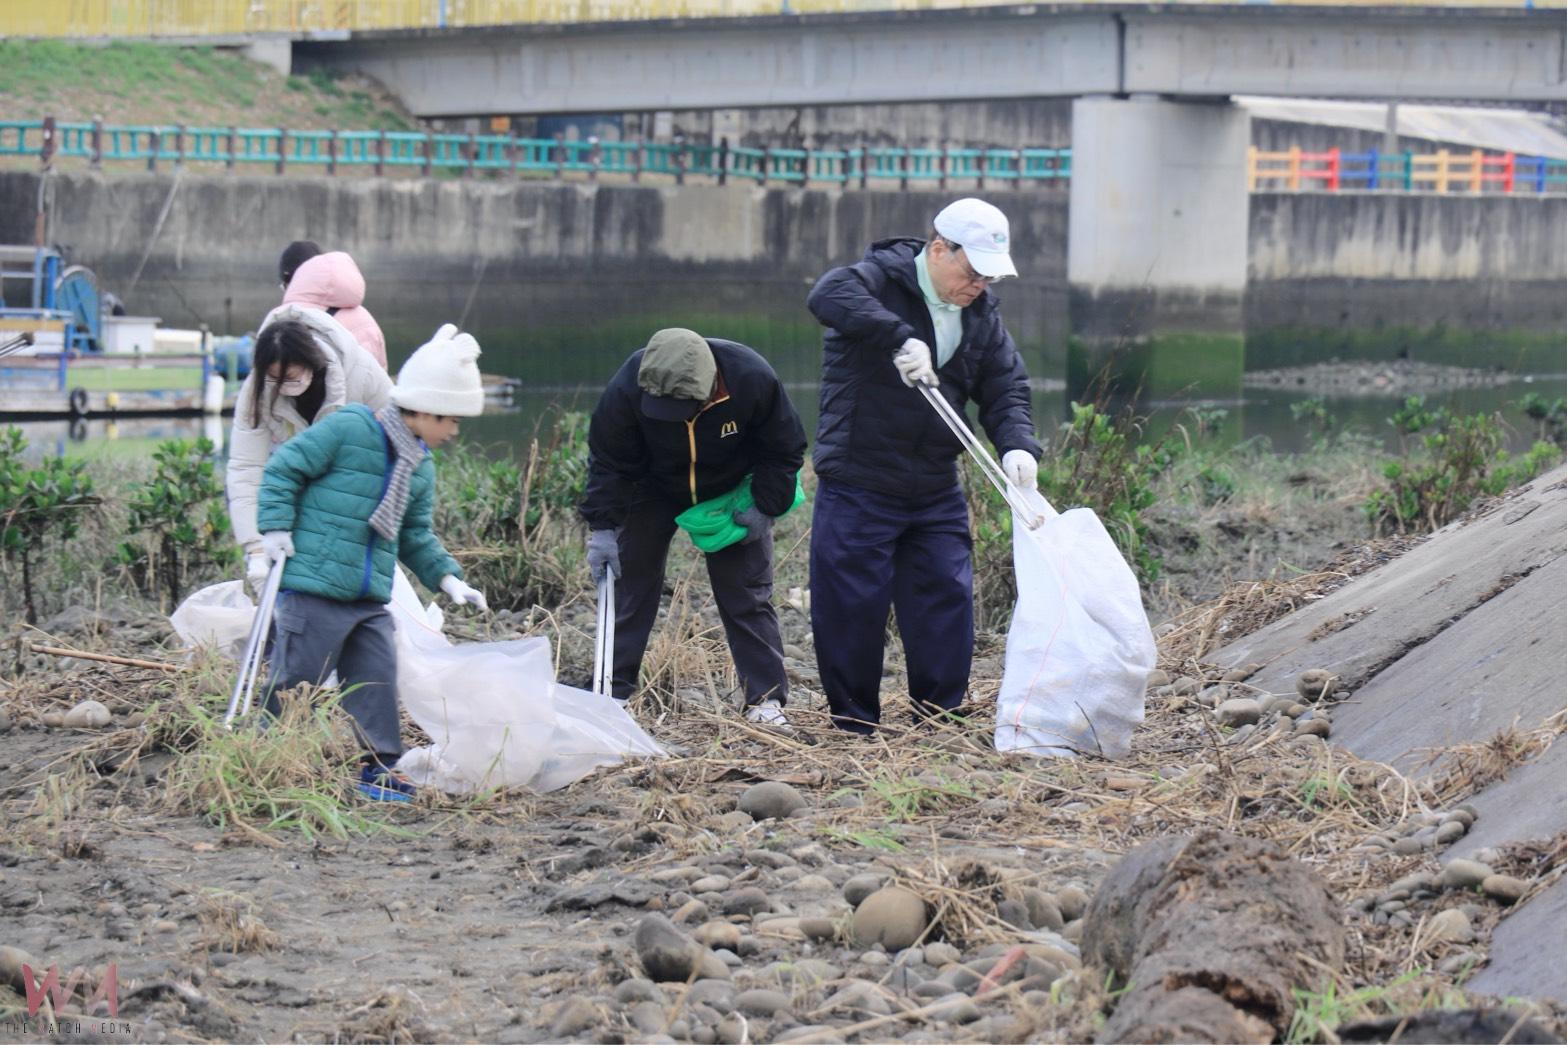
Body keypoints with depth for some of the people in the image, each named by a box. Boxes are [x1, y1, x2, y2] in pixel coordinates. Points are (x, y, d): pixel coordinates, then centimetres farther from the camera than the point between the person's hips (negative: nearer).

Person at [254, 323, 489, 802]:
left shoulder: (421, 467, 14)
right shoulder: (347, 430, -10)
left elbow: (415, 536, 22)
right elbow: (284, 467, -7)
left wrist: (447, 577, 10)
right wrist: (276, 526, -14)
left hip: (370, 599, 7)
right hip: (314, 587, -7)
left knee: (377, 679, 4)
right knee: (297, 678, -2)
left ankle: (378, 767, 11)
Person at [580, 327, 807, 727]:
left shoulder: (753, 379, -34)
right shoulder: (628, 389, -34)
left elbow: (784, 450, -16)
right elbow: (608, 461, -20)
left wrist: (766, 508, -17)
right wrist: (602, 526, -24)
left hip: (732, 495, 0)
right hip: (653, 491, 0)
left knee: (747, 594, -4)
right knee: (630, 586, -1)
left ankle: (766, 699, -1)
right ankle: (612, 692, 7)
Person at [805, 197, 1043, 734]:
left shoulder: (982, 315, 9)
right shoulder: (881, 279, -11)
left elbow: (1005, 389, 7)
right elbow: (827, 295, -33)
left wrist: (1017, 445, -14)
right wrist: (900, 337, -44)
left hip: (936, 493, 6)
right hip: (858, 488, -6)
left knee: (947, 605, 4)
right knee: (852, 610, -2)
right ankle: (855, 728, 11)